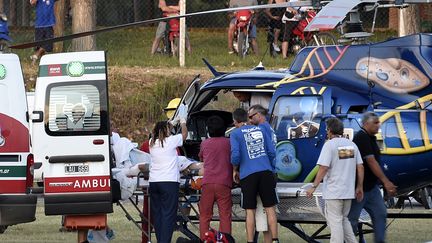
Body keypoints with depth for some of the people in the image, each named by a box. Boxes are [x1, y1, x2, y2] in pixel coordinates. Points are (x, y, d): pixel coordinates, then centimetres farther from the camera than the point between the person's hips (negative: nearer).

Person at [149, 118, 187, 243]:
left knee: (157, 213, 9)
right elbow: (184, 134, 11)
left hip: (154, 181, 6)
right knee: (168, 214, -6)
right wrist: (183, 122, 31)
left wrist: (171, 123, 40)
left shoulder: (152, 143, 9)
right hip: (169, 181, -6)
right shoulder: (171, 141, -5)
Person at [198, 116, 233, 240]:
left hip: (207, 183, 1)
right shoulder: (229, 143, 6)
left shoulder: (205, 143, 12)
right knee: (225, 215, -1)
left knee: (205, 216, 6)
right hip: (224, 183, -1)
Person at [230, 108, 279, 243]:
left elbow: (236, 155, -10)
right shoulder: (259, 130, 14)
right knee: (270, 208, 5)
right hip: (266, 172, 3)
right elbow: (272, 152, 11)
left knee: (250, 210, 2)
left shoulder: (235, 134, 2)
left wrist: (235, 170, 7)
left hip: (248, 175, -3)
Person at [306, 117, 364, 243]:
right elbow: (360, 167, 9)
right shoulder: (352, 144, 9)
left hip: (333, 191, -6)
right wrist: (359, 187, 16)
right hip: (348, 191, 6)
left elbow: (323, 168, -17)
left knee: (335, 222, -3)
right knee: (343, 219, 20)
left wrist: (313, 187, -12)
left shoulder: (330, 144, -10)